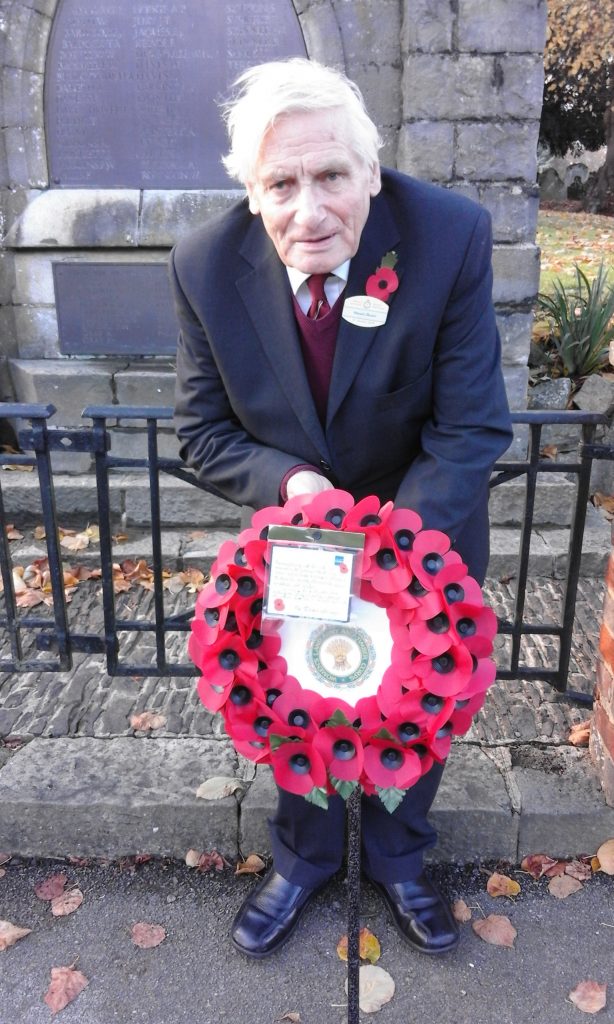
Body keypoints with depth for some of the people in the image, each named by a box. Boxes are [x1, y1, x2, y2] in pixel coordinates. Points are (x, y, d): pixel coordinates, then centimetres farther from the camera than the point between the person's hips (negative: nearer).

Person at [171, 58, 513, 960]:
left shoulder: (452, 236, -26)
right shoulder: (206, 266, -21)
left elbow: (472, 428, -24)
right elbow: (202, 431, -11)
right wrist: (289, 480, -30)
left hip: (428, 528, 0)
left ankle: (397, 860, 49)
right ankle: (304, 857, 49)